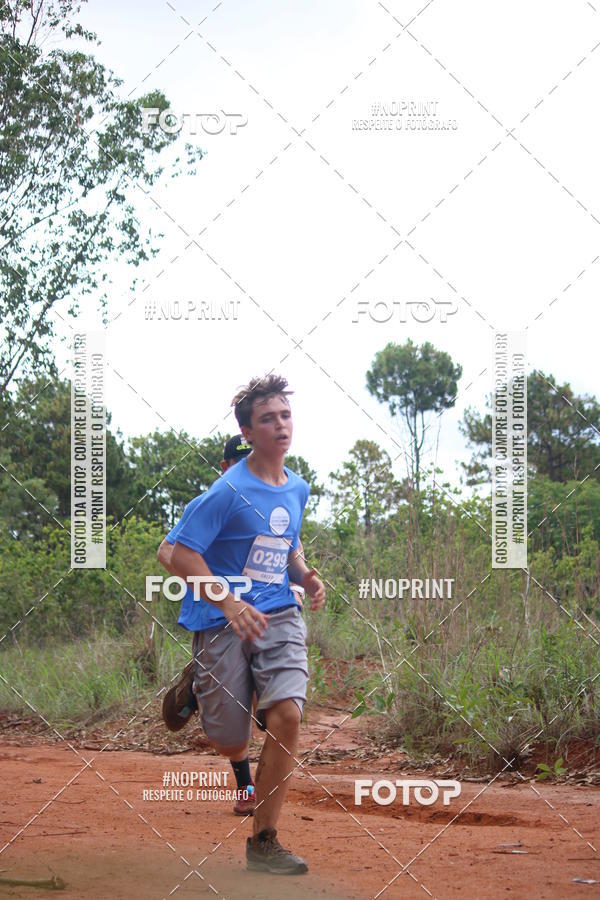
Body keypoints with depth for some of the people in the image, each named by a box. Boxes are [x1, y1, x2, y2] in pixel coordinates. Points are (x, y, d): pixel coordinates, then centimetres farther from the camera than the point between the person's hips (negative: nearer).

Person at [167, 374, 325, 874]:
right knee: (230, 746, 3)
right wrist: (230, 604, -22)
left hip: (280, 614, 4)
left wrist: (305, 574, 5)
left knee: (287, 716, -19)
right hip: (222, 621, -4)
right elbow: (182, 553, -13)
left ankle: (263, 841, -6)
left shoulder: (298, 489, 10)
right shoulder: (228, 491, -12)